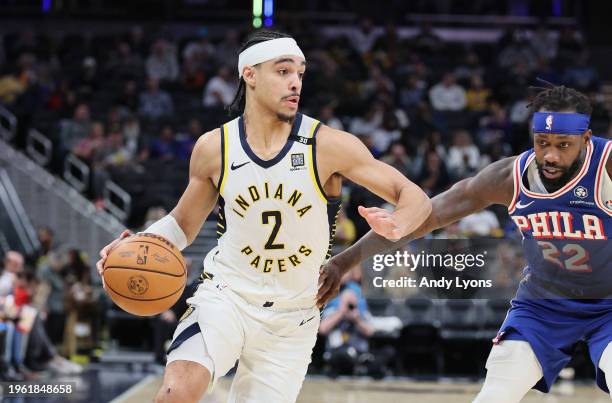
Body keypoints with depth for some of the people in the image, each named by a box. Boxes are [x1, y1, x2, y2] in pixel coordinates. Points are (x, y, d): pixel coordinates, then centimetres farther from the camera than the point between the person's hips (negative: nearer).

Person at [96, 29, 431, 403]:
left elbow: (415, 197, -12)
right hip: (226, 296, 0)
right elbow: (183, 224, 11)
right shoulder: (214, 148, -5)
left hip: (292, 318, 0)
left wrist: (397, 226, -36)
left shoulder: (328, 145, -12)